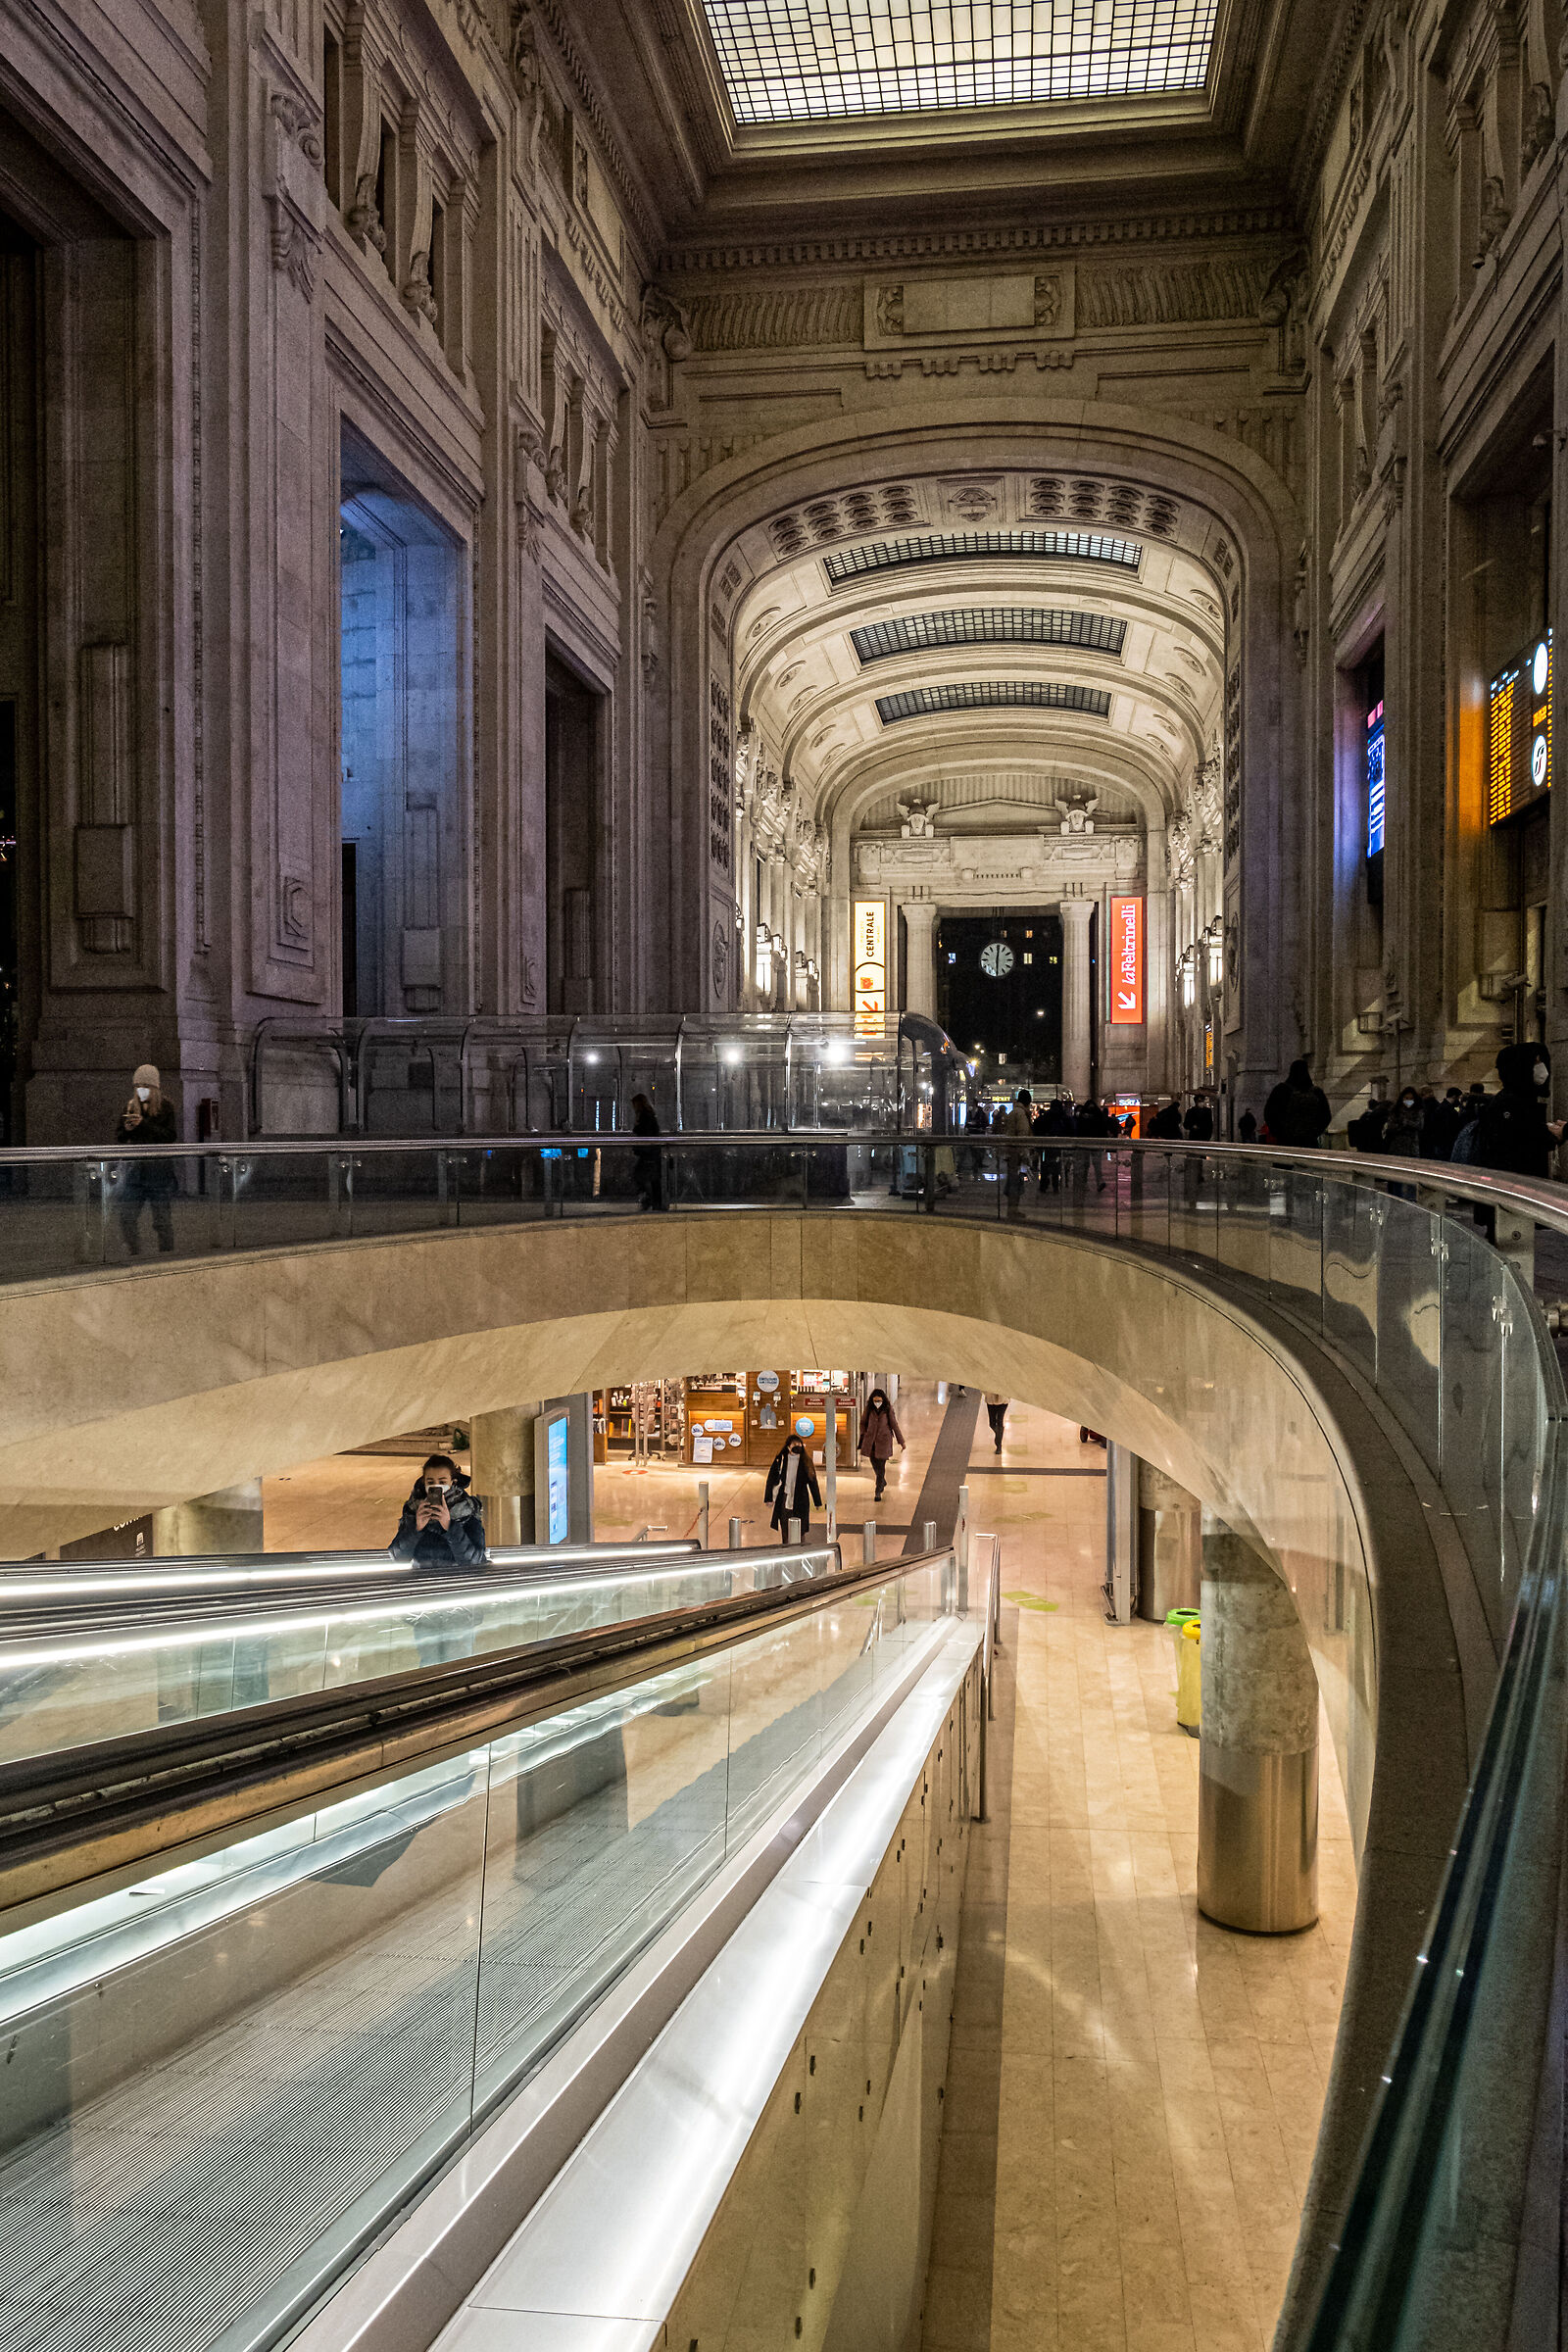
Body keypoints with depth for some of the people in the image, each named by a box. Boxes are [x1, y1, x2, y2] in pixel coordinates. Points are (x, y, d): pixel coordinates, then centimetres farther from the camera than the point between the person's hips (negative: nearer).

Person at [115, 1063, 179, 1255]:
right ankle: (135, 1255, 15)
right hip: (135, 1167, 5)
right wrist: (126, 1129, -9)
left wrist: (144, 1124, -20)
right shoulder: (130, 1106, 11)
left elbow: (170, 1136, -13)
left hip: (159, 1169, -5)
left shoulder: (166, 1106, -2)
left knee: (162, 1218, -1)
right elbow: (118, 1137, 14)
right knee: (127, 1217, 3)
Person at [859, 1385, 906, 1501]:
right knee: (874, 1463, 15)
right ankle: (883, 1483, 42)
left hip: (883, 1441, -3)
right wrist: (864, 1435, -2)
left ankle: (878, 1492, 4)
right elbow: (863, 1423, 11)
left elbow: (894, 1426, -4)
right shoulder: (869, 1409, -3)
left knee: (881, 1466, -5)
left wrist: (901, 1442, 0)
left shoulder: (888, 1410, -10)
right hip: (871, 1441, 3)